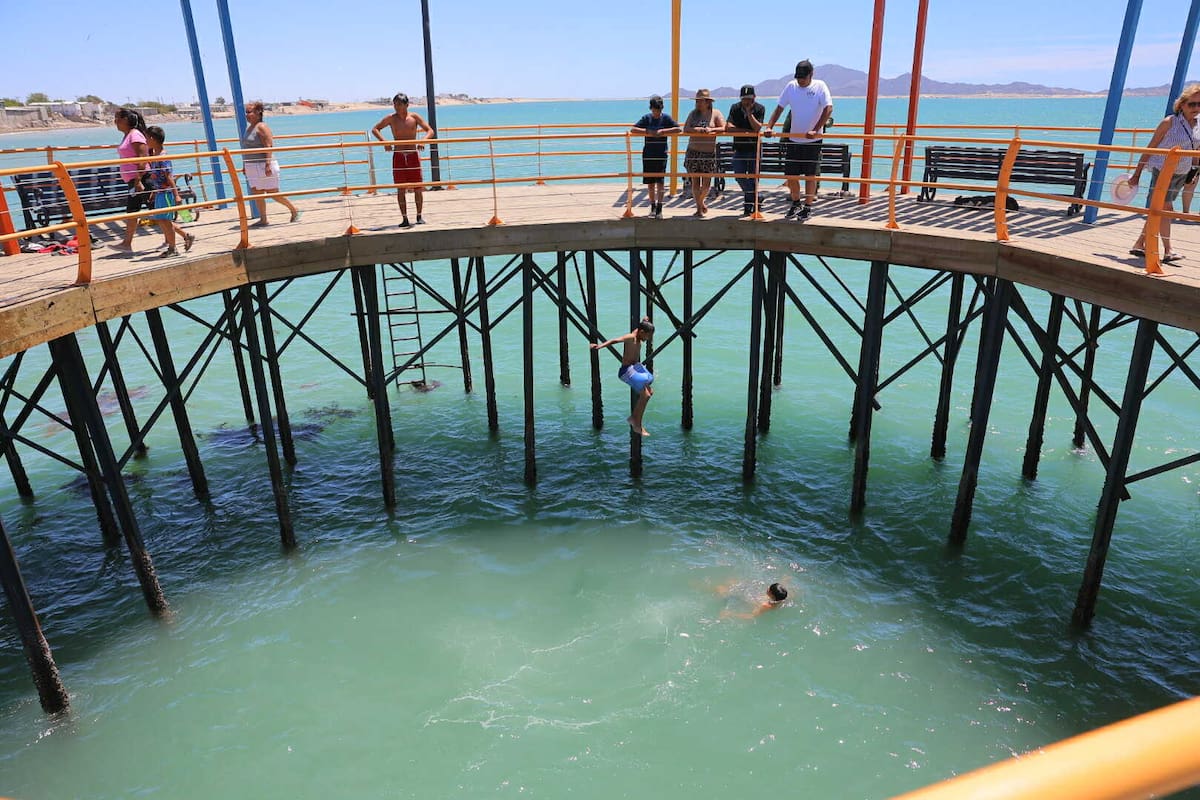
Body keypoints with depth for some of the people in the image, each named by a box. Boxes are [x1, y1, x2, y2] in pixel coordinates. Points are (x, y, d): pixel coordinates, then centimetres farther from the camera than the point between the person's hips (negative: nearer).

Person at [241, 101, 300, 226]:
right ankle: (263, 219, 11)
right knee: (257, 193, 6)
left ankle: (294, 210, 11)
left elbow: (268, 146, -19)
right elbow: (247, 148, 21)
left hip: (263, 165, -9)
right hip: (252, 166, 9)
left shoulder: (262, 127, -12)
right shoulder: (249, 127, 15)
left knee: (273, 193, -4)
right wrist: (244, 165, 20)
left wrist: (268, 165, -26)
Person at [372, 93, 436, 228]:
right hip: (398, 156, 1)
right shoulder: (391, 118, 1)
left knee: (418, 187, 0)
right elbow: (375, 129, 6)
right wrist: (384, 142, -11)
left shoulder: (414, 117, -1)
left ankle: (419, 216, 12)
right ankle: (404, 219, 4)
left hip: (413, 155, 0)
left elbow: (430, 131, -2)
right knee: (401, 189, 0)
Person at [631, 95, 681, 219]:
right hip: (648, 155, 1)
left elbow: (678, 129, -7)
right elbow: (633, 129, -5)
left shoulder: (666, 118, 2)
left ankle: (659, 209, -8)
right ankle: (653, 207, 18)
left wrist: (663, 131, -16)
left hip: (661, 155, -1)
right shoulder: (646, 118, 3)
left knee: (660, 182, -8)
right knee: (650, 182, 5)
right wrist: (647, 131, -17)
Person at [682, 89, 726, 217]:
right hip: (693, 152, 1)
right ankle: (699, 207, 14)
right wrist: (696, 130, -19)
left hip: (709, 153, -1)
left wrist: (711, 129, -23)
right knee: (695, 181, 1)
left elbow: (724, 129, -7)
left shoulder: (715, 113, 3)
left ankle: (701, 201, 31)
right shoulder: (693, 113, 8)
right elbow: (685, 129, -1)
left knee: (706, 183, 0)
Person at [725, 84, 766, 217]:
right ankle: (756, 199, 16)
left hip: (754, 148, -3)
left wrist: (749, 112, -21)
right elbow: (728, 127, -13)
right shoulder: (735, 108, -1)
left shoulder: (759, 109, -6)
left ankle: (748, 207, 7)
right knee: (739, 176, -2)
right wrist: (747, 131, -16)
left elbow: (757, 128, -19)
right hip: (739, 148, 3)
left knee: (753, 177, -2)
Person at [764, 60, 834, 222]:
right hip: (793, 138, 4)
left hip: (813, 140, -4)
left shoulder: (820, 86, -8)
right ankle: (796, 204, 26)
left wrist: (815, 130, -29)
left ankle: (807, 208, 11)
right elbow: (779, 108, 4)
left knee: (810, 175, 1)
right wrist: (769, 127, -11)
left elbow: (828, 108, -18)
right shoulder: (791, 86, 2)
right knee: (791, 175, 7)